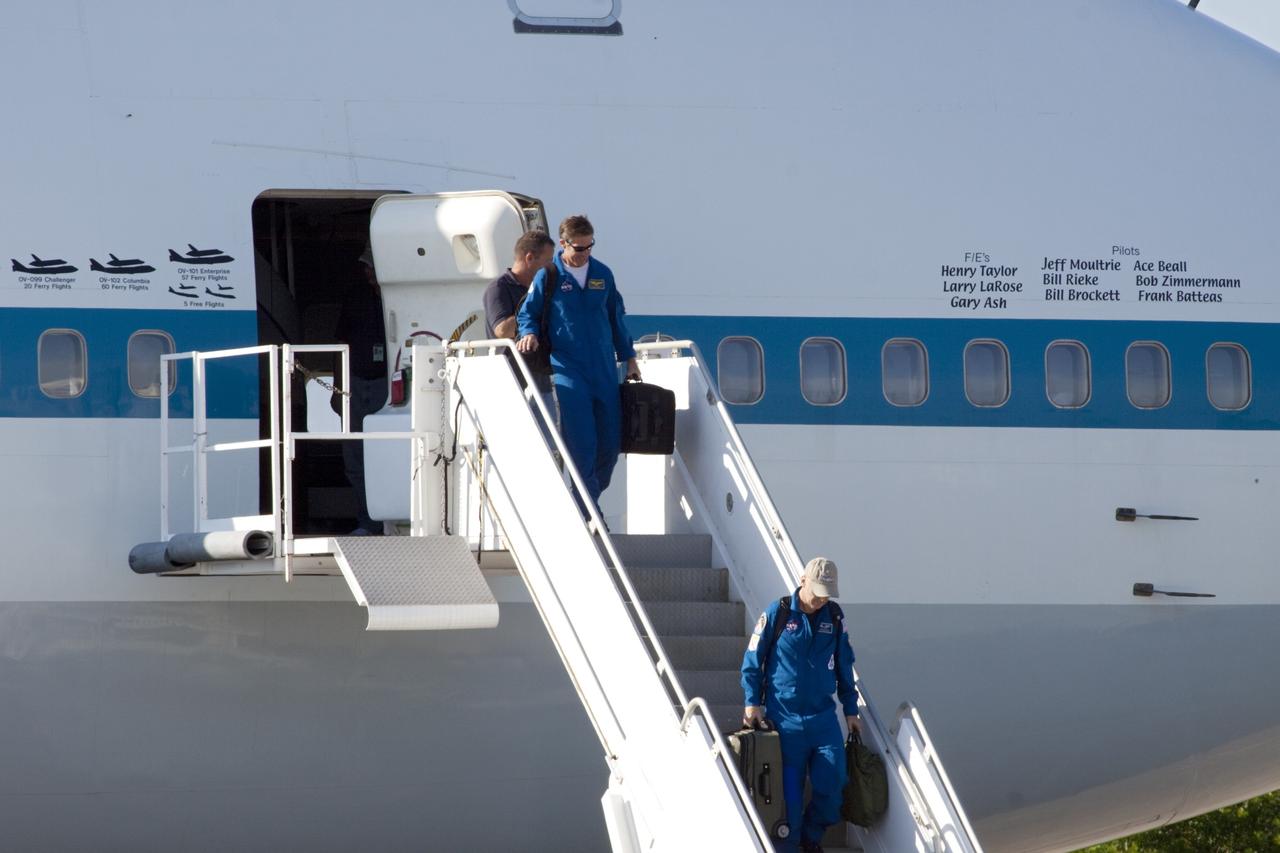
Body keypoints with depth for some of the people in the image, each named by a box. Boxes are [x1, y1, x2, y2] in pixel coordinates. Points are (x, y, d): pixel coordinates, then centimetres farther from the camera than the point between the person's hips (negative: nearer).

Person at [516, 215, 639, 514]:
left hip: (604, 369, 4)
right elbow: (527, 313, 6)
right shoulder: (548, 276, 0)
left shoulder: (602, 274, 11)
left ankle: (591, 499, 20)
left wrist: (629, 358, 21)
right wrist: (528, 333, -15)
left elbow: (617, 317, 20)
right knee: (581, 444, -12)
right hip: (568, 369, -4)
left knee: (610, 443, 3)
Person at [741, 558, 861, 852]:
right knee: (788, 788, 0)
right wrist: (753, 702, -7)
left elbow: (844, 665, 15)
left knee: (832, 784, -2)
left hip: (823, 717, 3)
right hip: (785, 718, -3)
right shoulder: (777, 614, -5)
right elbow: (752, 660, 0)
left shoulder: (834, 617, 5)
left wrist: (851, 709, 15)